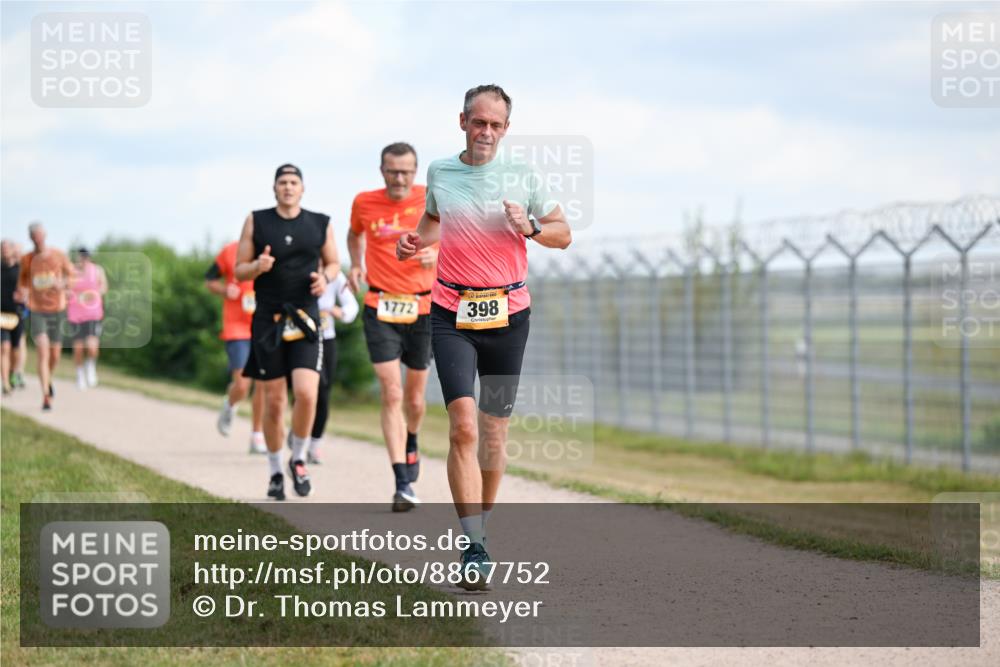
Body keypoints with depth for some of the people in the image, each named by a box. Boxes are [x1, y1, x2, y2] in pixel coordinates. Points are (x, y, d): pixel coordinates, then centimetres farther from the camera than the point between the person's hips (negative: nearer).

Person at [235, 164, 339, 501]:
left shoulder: (320, 224, 5)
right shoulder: (256, 222, 3)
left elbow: (333, 263, 17)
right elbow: (239, 271, 6)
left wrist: (325, 277, -6)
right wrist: (258, 266, -16)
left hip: (305, 318, 0)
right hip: (268, 320, 0)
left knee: (306, 394, -16)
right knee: (273, 401, 3)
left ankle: (299, 458, 8)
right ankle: (275, 472, 19)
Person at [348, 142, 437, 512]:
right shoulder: (364, 203, 1)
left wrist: (436, 253, -11)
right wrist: (356, 264, 5)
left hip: (423, 308, 1)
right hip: (380, 310, -1)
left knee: (414, 398, 12)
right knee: (391, 395, -13)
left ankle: (411, 443, 46)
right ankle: (402, 484, -15)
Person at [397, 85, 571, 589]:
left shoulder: (523, 179, 4)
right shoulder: (439, 173, 7)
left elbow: (563, 234, 10)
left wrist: (529, 227, -10)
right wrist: (415, 241, 6)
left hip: (508, 314, 1)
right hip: (452, 314, -1)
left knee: (494, 431, 7)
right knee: (463, 425, -16)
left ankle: (482, 523, 28)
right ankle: (474, 548, -19)